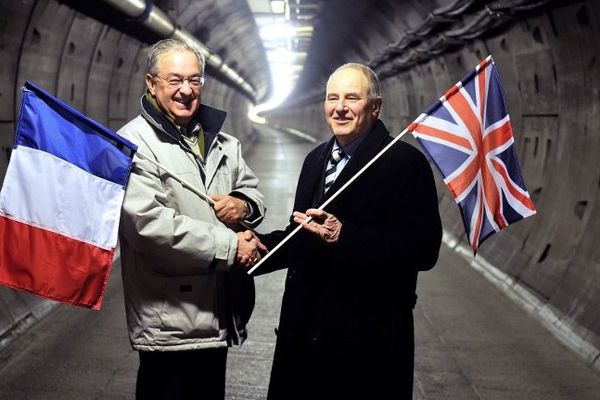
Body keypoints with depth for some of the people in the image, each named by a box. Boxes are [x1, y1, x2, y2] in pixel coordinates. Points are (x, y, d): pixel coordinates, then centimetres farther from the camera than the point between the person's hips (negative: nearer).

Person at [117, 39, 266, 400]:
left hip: (217, 313, 7)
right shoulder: (135, 142, -12)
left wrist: (244, 205, -6)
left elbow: (254, 193, 20)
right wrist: (229, 245, -19)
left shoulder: (223, 142, 12)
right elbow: (148, 223, -24)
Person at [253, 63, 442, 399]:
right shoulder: (316, 159, 13)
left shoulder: (406, 162, -11)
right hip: (305, 331, 7)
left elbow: (423, 248, -19)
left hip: (368, 338, -7)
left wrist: (343, 235, -27)